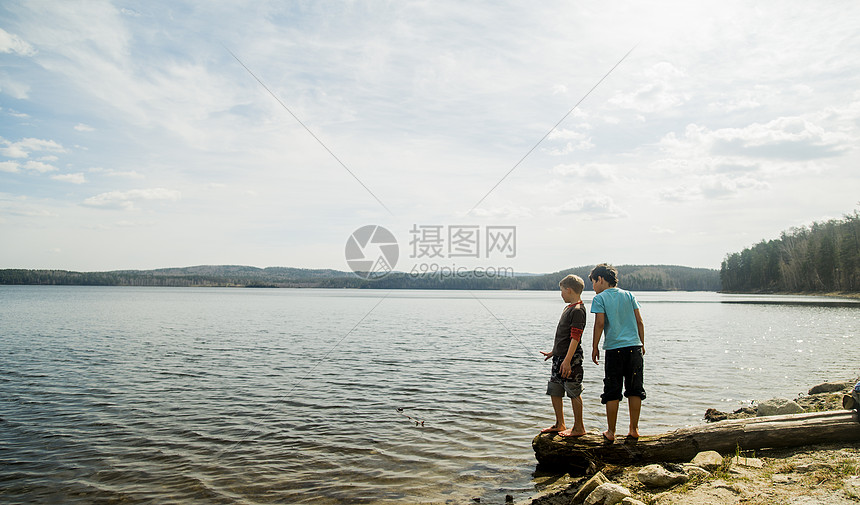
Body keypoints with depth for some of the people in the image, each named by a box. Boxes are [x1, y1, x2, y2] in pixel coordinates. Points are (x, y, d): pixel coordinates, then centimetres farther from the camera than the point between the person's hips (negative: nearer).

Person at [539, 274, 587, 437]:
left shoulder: (578, 310, -15)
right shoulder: (569, 308, 15)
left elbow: (575, 338, -21)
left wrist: (567, 360, -25)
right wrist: (553, 352, 27)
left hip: (571, 358, -10)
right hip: (559, 357, 10)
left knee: (574, 392, 0)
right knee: (554, 391, 14)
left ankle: (579, 428, 12)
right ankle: (560, 425, 25)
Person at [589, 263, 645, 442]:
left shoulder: (599, 298, -1)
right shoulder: (629, 295, 11)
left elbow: (600, 324, -9)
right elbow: (640, 322, 9)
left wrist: (595, 347, -1)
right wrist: (642, 344, 17)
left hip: (614, 349, -3)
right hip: (634, 347, 4)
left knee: (612, 393, 4)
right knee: (635, 390, 11)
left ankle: (611, 432, 8)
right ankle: (634, 429, 14)